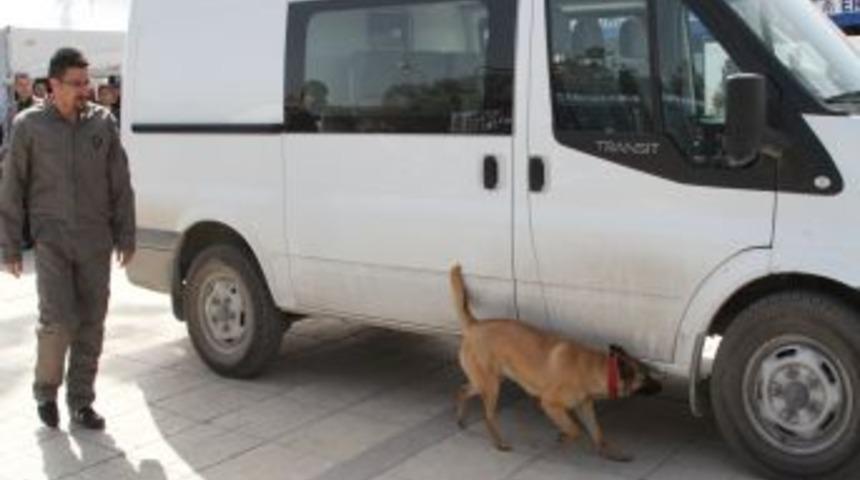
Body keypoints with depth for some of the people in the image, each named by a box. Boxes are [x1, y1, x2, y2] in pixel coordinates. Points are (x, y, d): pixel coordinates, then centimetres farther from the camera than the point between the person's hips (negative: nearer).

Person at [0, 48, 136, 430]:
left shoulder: (103, 122, 4)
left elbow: (120, 185, 8)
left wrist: (125, 236, 5)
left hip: (96, 241, 2)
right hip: (51, 241, -2)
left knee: (92, 323, 5)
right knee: (59, 320, -10)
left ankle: (81, 400, 18)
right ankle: (45, 391, 15)